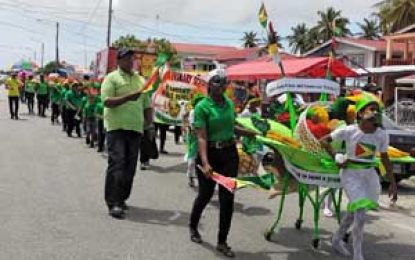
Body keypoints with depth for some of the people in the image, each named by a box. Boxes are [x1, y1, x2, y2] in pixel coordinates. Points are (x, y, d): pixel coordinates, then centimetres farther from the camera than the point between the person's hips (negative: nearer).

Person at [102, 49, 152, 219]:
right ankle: (113, 203, -7)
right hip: (116, 127, -5)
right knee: (117, 163, -10)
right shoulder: (112, 78, 2)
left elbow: (146, 105, 21)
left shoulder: (141, 80, 19)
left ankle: (121, 199, 19)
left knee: (130, 166, 6)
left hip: (135, 128, 5)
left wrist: (150, 124, 12)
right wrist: (127, 97, -21)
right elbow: (106, 101, -10)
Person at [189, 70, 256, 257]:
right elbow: (202, 137, -21)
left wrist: (251, 133, 18)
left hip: (230, 153, 5)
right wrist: (205, 162, -31)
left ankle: (222, 242, 16)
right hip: (209, 153, -5)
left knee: (227, 197, 4)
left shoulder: (229, 103, 5)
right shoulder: (202, 107, -13)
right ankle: (193, 227, 40)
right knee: (206, 194, 9)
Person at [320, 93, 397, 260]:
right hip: (350, 174, -5)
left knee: (354, 212, 17)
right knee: (360, 215, -11)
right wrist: (336, 157, -13)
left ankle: (337, 239, 41)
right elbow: (323, 141, -4)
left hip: (369, 174, 5)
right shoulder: (349, 131, -16)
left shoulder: (382, 135, -6)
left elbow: (385, 158, 6)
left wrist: (393, 182, 5)